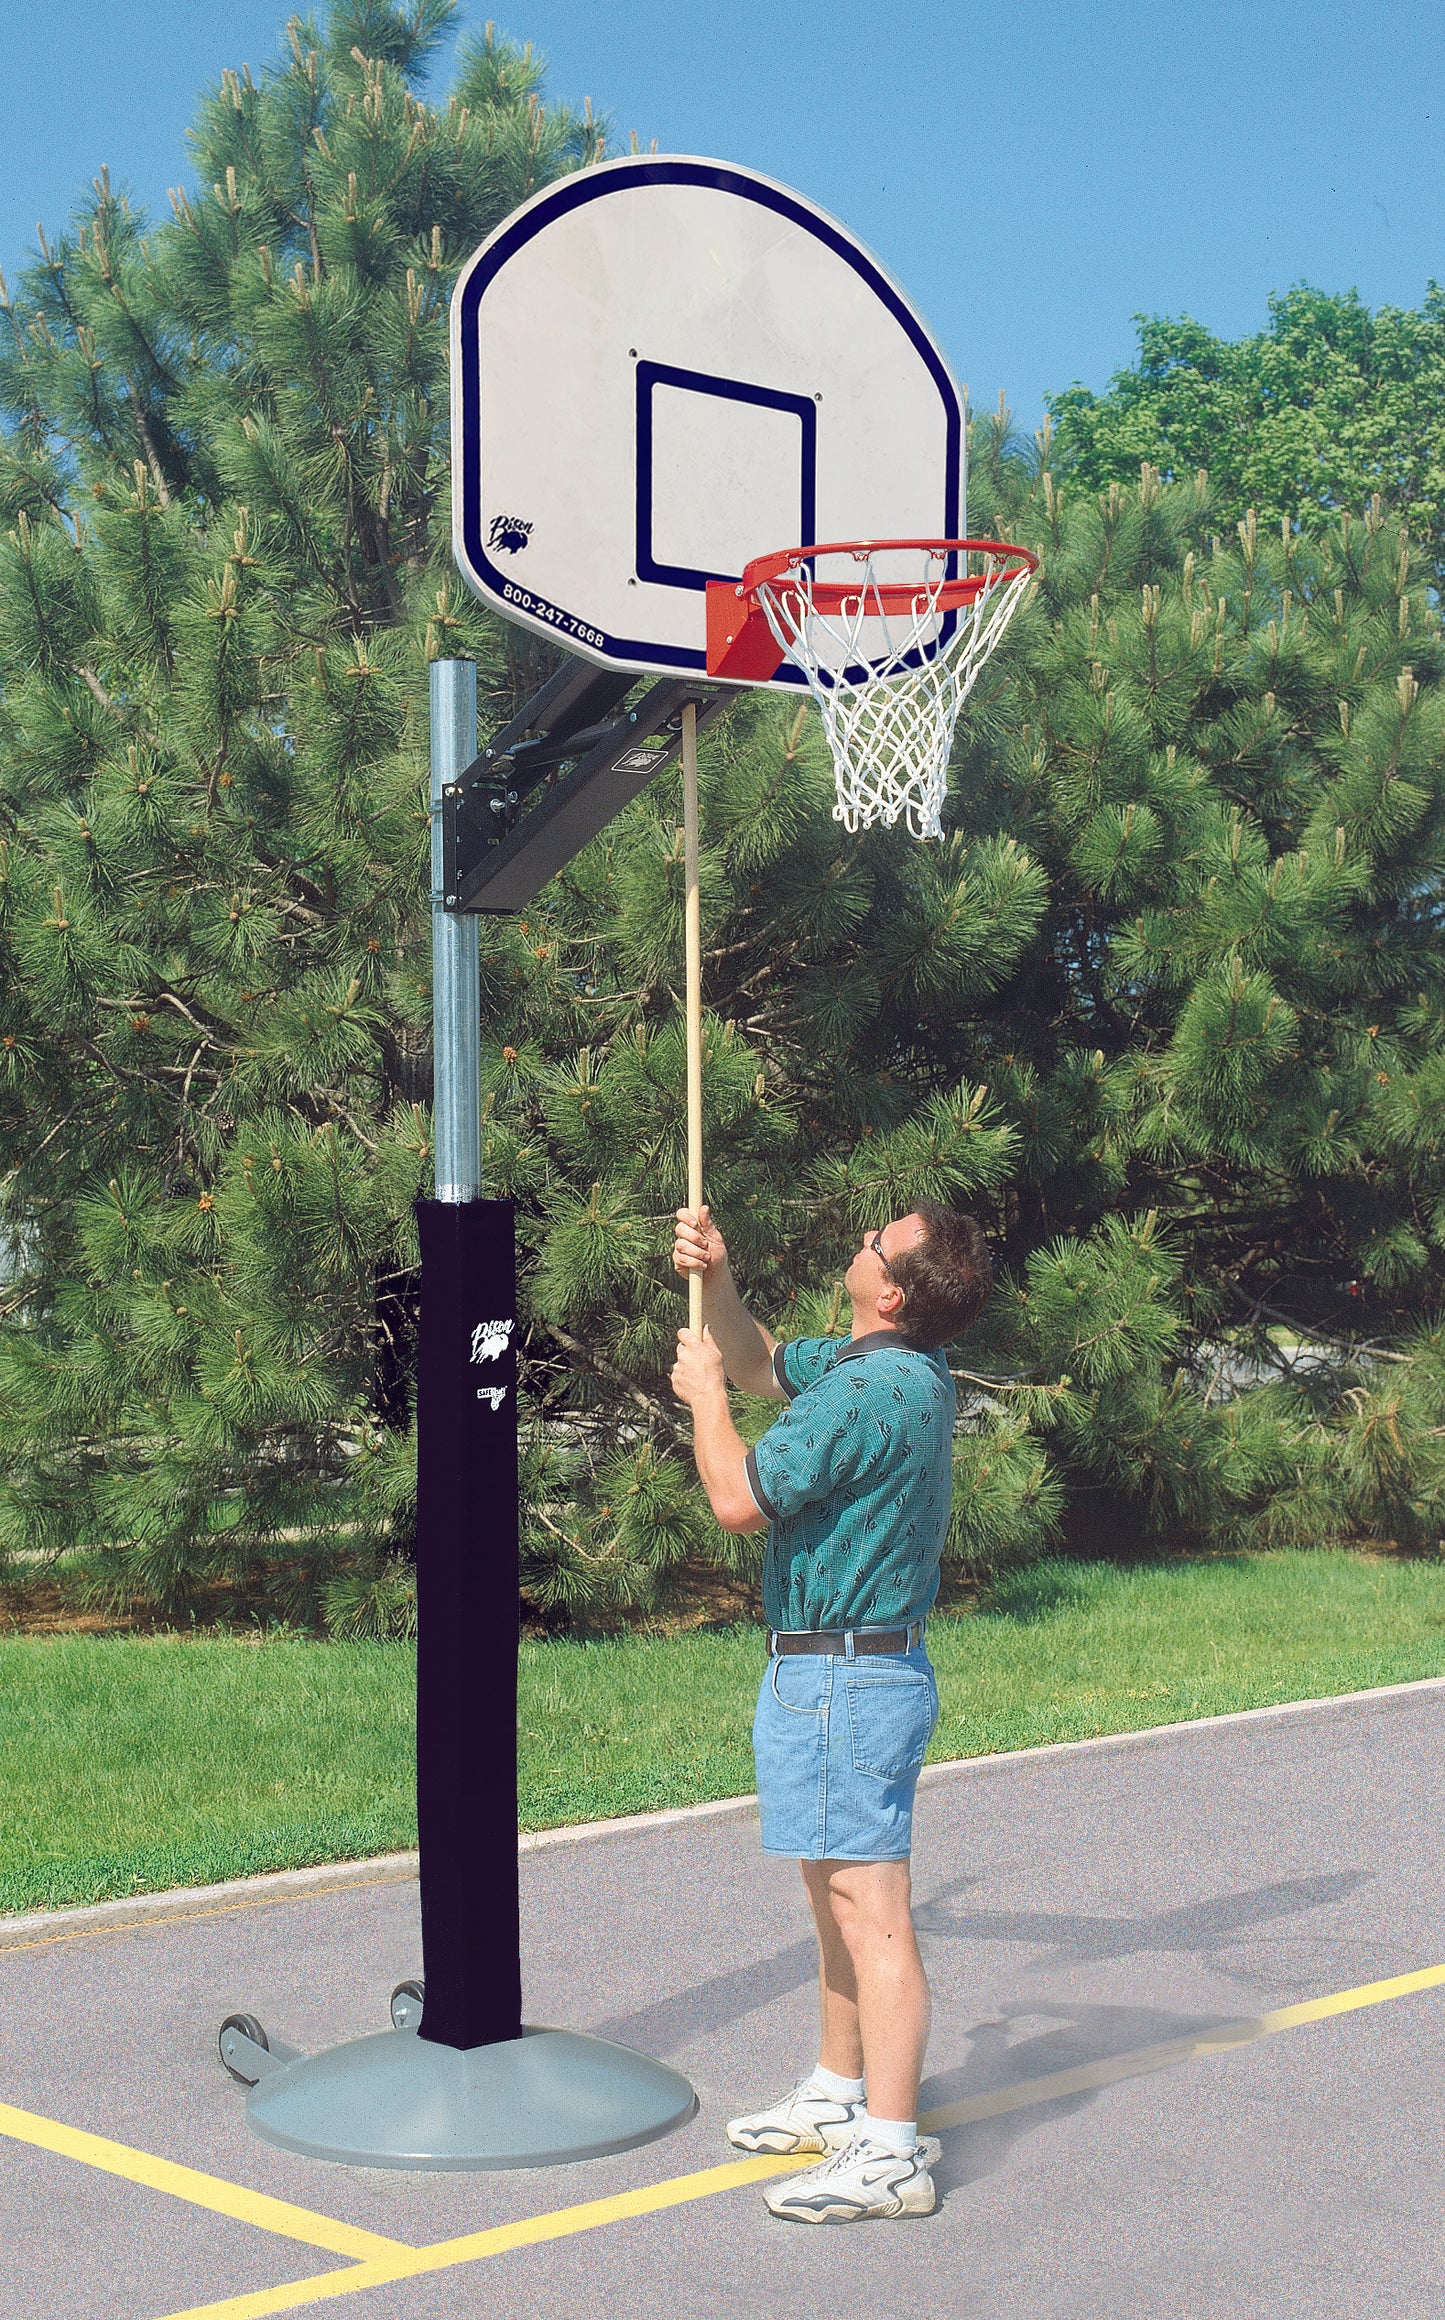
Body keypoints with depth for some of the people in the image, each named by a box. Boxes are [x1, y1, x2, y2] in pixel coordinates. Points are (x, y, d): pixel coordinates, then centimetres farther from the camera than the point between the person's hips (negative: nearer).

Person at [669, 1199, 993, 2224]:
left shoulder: (870, 1391, -23)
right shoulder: (901, 1371, 9)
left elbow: (739, 1498, -19)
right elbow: (764, 1363, 27)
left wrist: (704, 1394, -3)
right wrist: (717, 1279, 11)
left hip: (844, 1677, -11)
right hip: (854, 1669, 11)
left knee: (871, 1910, -9)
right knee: (839, 1896, 20)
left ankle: (891, 2150, -6)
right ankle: (839, 2097, 32)